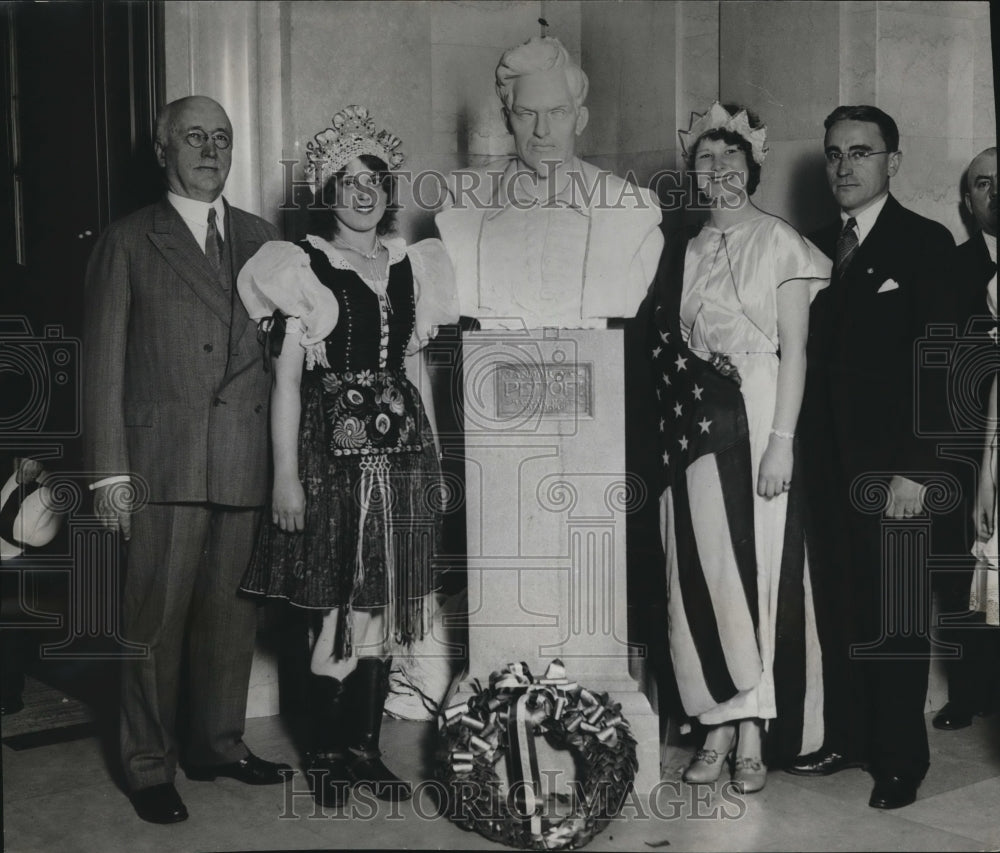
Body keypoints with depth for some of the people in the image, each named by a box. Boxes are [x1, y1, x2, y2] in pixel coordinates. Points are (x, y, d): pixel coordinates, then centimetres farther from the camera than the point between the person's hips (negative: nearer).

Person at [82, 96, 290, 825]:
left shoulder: (263, 240, 15)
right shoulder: (128, 243, 4)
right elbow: (104, 363, 1)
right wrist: (109, 471, -6)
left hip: (247, 458, 3)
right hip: (163, 459, -3)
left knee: (233, 610, 10)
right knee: (156, 616, 1)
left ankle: (219, 743, 26)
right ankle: (150, 766, 14)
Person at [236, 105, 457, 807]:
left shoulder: (412, 267, 13)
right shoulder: (303, 268, 0)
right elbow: (286, 379, -3)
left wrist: (434, 459, 12)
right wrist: (285, 475, -9)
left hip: (402, 447, 5)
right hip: (332, 450, -4)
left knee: (384, 609, 7)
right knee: (339, 611, -3)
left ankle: (365, 747, 18)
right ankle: (325, 755, 12)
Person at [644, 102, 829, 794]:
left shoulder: (780, 242, -1)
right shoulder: (682, 253, 14)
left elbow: (795, 349, -7)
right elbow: (667, 352, 12)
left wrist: (781, 440, -15)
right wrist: (675, 429, 3)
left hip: (758, 424, -4)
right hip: (695, 431, 5)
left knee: (760, 565, -3)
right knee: (701, 571, 3)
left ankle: (755, 733, 6)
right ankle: (721, 726, 12)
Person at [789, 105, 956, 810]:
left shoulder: (926, 244, -4)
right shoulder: (818, 246, 13)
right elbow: (815, 354, 11)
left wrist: (916, 467, -15)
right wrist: (805, 451, 2)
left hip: (893, 464, -5)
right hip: (829, 461, 5)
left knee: (896, 615, 2)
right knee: (839, 610, 11)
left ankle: (901, 760, 13)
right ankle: (845, 738, 23)